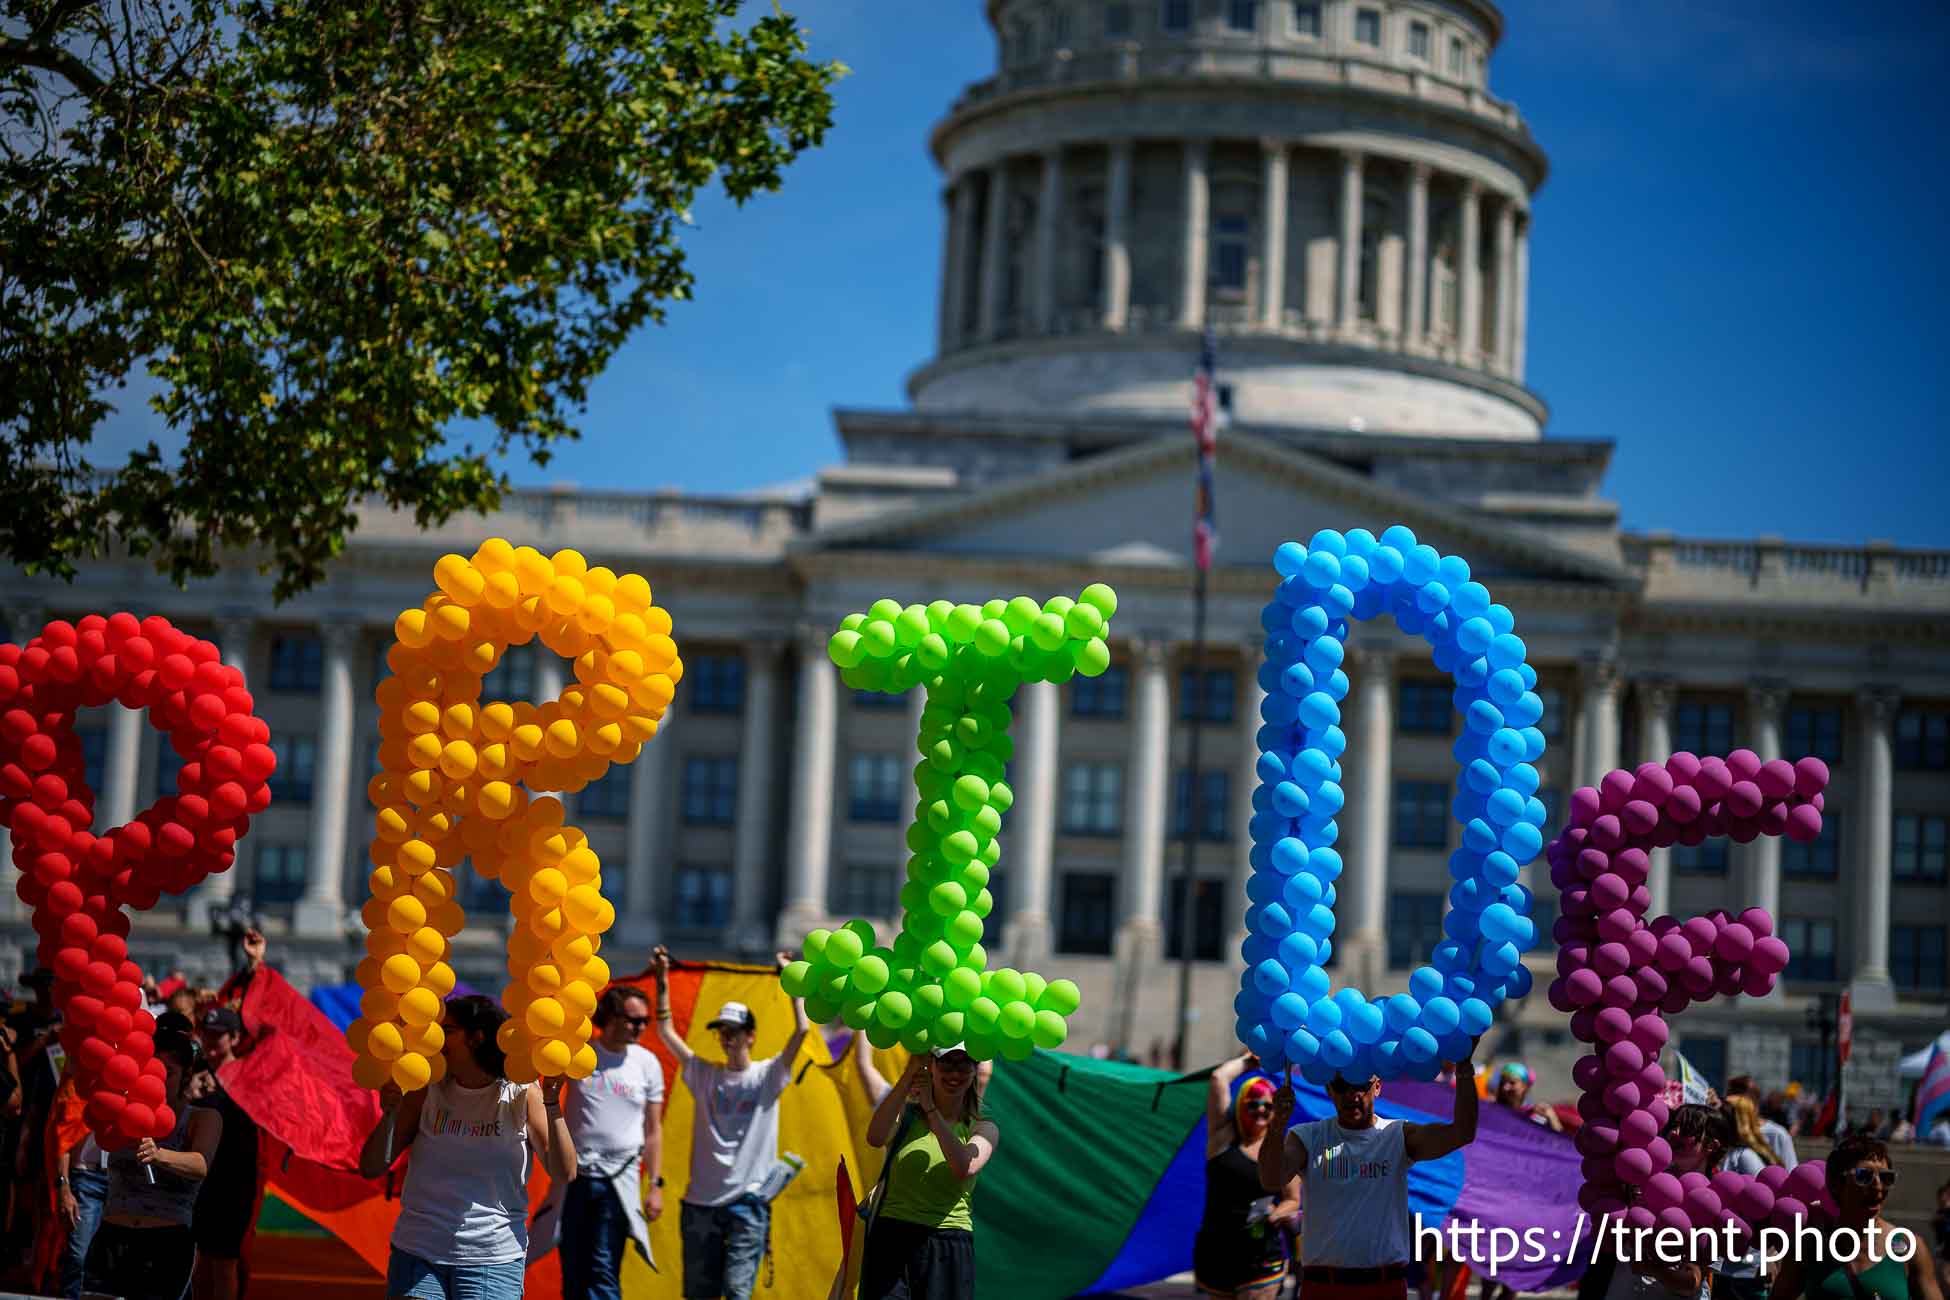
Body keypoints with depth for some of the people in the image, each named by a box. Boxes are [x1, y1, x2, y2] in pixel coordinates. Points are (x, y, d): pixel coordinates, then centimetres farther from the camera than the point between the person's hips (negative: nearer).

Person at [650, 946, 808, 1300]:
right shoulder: (704, 1075, 9)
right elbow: (666, 1032, 6)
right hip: (701, 1201, 3)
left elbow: (802, 1030, -10)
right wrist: (662, 982, -1)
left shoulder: (767, 1077, 1)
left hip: (747, 1202, -3)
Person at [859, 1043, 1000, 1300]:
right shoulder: (905, 1114, 9)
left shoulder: (982, 1128, 9)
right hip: (892, 1241, 0)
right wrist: (910, 1074, -17)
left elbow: (965, 1167, -13)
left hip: (949, 1249, 0)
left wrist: (930, 1109, -10)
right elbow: (875, 1138, -14)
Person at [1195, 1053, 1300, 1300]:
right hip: (1216, 1253, 1)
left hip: (1263, 1258, 0)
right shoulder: (1223, 1138, 0)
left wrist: (1277, 1213, -10)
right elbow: (1218, 1078, -6)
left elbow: (1292, 1200, 13)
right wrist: (1246, 1062, 10)